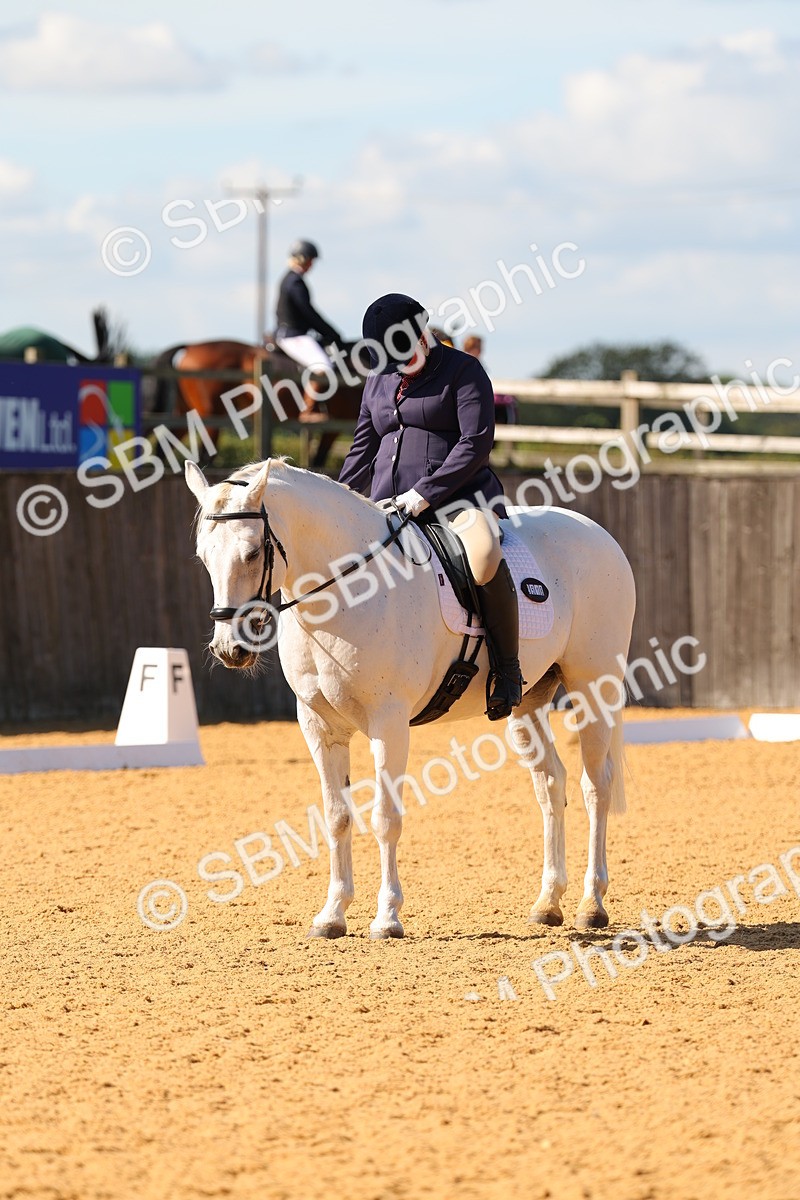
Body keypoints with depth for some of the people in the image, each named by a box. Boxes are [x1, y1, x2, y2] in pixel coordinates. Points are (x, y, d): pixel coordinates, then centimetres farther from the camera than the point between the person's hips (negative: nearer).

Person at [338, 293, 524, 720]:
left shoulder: (462, 371, -1)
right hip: (389, 504, 7)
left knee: (484, 560, -37)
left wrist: (426, 492, -19)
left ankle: (506, 669, -25)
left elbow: (476, 442, -11)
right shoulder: (379, 381, 18)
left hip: (458, 494, -6)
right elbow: (364, 447, 24)